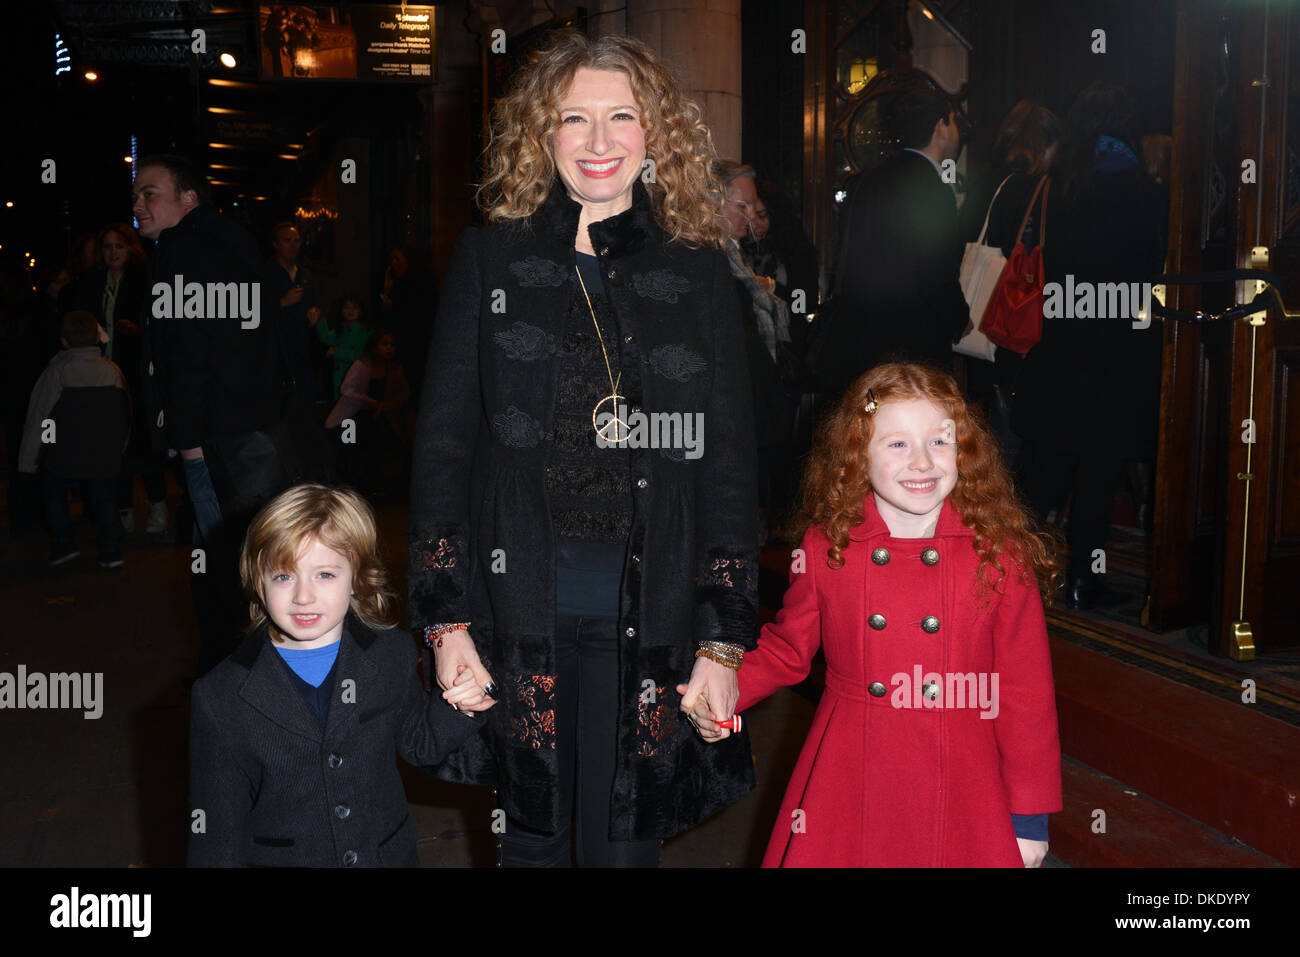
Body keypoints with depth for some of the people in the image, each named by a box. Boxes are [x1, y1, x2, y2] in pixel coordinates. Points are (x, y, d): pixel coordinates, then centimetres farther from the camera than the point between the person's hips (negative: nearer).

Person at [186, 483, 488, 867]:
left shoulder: (394, 655, -9)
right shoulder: (221, 699, -16)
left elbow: (418, 744, 4)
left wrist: (459, 704, -12)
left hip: (389, 853, 2)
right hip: (278, 856, -1)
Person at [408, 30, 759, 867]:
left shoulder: (700, 273, 4)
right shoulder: (490, 258, 4)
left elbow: (730, 467, 2)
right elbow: (443, 443, 3)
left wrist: (723, 640, -3)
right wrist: (446, 619, -4)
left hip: (648, 617, 0)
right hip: (517, 607, 1)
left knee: (626, 840, 10)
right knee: (533, 835, 14)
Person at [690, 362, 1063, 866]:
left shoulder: (1000, 556, -7)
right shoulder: (826, 549, -4)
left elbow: (1027, 695, -3)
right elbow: (786, 648, 9)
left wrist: (1029, 815, 0)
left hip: (962, 782, 0)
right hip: (846, 787, 1)